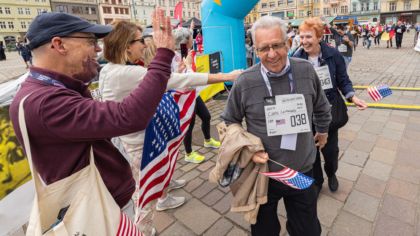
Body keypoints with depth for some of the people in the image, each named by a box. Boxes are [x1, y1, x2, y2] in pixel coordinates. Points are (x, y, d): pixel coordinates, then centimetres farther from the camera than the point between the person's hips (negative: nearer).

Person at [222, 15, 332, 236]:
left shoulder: (307, 71, -8)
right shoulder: (244, 82, -15)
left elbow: (321, 106, 12)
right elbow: (230, 122, -2)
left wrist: (322, 130, 25)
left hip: (302, 172, 2)